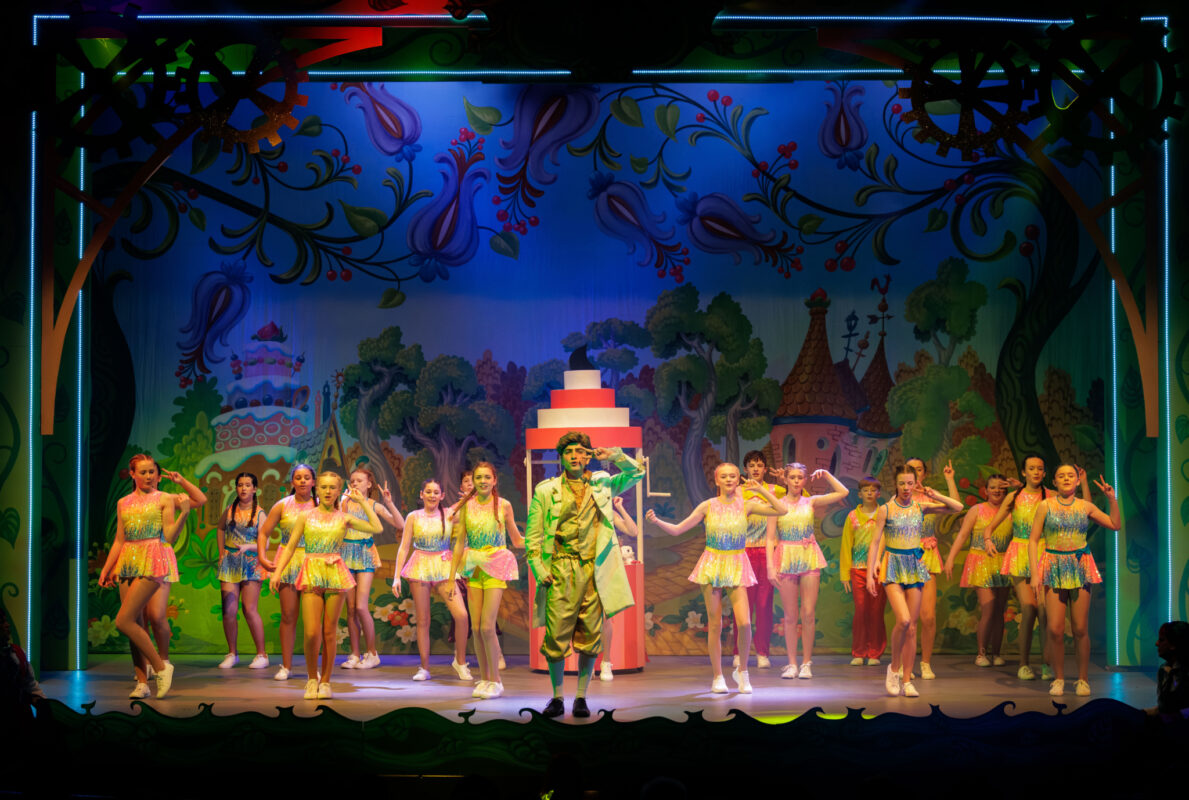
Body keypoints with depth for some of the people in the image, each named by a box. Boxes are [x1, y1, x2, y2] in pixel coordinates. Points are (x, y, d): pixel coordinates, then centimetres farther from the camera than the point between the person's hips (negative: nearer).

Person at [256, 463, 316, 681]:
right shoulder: (282, 506, 4)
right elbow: (263, 533, 6)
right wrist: (262, 557, -7)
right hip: (287, 563, 0)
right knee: (288, 616, 1)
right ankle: (286, 666, 9)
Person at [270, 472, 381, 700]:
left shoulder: (344, 518, 7)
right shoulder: (305, 516, 7)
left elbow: (377, 528, -3)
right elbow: (290, 547, 7)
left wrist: (362, 501, 2)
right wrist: (277, 572, -3)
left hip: (335, 575, 1)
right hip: (311, 575, -1)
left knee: (329, 632, 3)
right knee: (311, 633, -9)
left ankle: (325, 681, 15)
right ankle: (312, 678, 12)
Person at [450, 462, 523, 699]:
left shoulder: (503, 506, 0)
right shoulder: (467, 506, 6)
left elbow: (517, 540, 6)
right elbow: (460, 542, 9)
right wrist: (452, 575, 8)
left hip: (495, 569, -3)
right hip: (474, 570, 3)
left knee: (487, 627, -11)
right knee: (476, 628, 1)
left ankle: (495, 680, 1)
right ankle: (484, 678, 14)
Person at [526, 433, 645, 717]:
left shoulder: (602, 485, 14)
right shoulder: (546, 491, 7)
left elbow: (637, 473, 21)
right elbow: (532, 534, 7)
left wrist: (614, 456, 4)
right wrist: (538, 569, -4)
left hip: (594, 573, 2)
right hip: (560, 573, -2)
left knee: (590, 638, 2)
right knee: (556, 637, -4)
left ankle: (581, 697, 14)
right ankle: (557, 697, 10)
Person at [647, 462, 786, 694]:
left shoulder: (746, 506, 1)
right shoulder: (708, 506, 0)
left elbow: (782, 510, -6)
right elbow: (677, 530, 2)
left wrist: (760, 489, -8)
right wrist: (656, 521, -14)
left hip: (736, 568, 0)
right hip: (712, 566, 0)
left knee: (744, 623, -14)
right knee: (715, 625, 2)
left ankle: (742, 671, 9)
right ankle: (717, 677, 14)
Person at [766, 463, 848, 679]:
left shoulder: (811, 502, 7)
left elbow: (843, 493, 4)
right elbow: (770, 539, 0)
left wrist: (825, 474, 4)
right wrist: (770, 566, -9)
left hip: (809, 558, 1)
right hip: (786, 560, -1)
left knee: (808, 614, -2)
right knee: (790, 616, 2)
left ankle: (807, 663, 7)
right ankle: (792, 663, 10)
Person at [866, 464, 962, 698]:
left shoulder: (921, 507, 4)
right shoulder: (886, 509, -3)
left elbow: (958, 507, 5)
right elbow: (876, 542, -2)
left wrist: (934, 496, -7)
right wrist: (870, 573, -6)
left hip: (915, 565, 3)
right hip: (893, 567, -3)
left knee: (912, 626, 3)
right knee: (903, 620, -20)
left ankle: (906, 680, 10)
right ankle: (894, 667, 3)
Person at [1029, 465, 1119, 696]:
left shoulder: (1085, 507, 7)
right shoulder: (1046, 506, 2)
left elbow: (1116, 525, 13)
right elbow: (1033, 540, 0)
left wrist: (1111, 498, 4)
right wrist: (1034, 573, -8)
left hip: (1080, 567, 1)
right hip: (1054, 568, -1)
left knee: (1080, 629, 0)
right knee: (1055, 629, -7)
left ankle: (1083, 679, 12)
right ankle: (1059, 678, 8)